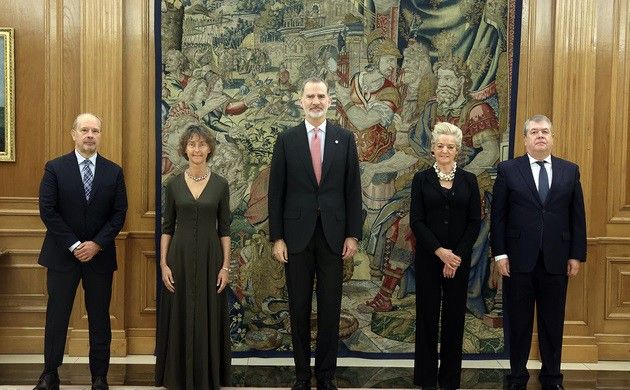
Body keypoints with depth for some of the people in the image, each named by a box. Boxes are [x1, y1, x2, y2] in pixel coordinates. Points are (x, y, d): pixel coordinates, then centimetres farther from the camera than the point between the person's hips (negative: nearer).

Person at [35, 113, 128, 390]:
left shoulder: (114, 172, 3)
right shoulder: (55, 168, -1)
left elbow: (119, 213, 0)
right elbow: (47, 210, -7)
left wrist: (97, 244, -11)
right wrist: (74, 245, -12)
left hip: (100, 254, 1)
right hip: (62, 254, -1)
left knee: (100, 318, 7)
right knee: (57, 315, 6)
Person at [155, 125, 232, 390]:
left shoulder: (220, 184, 0)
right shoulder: (174, 184, 2)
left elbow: (224, 229, 2)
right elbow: (167, 227, 4)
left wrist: (226, 266, -4)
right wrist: (163, 263, -3)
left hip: (210, 258, 0)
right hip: (180, 257, 1)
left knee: (208, 318, 6)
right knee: (180, 318, 6)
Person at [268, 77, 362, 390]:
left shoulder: (345, 138, 4)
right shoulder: (287, 139, 2)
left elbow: (352, 189, 4)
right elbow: (276, 191, 1)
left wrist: (353, 234, -1)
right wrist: (276, 237, -4)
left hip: (333, 235, 1)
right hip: (297, 235, 0)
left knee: (330, 309, 6)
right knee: (299, 308, 8)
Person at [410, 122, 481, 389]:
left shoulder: (468, 180, 5)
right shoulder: (422, 179, 2)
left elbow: (475, 222, 1)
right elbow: (416, 220, -4)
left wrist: (457, 255, -9)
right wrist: (440, 251, -14)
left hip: (459, 258, 1)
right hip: (428, 257, -1)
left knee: (454, 317, 6)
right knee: (427, 316, 4)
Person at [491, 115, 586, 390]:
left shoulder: (570, 171, 6)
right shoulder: (508, 170, 0)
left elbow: (577, 216, 6)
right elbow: (498, 215, -2)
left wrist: (577, 255, 1)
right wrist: (499, 254, -8)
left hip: (556, 261, 2)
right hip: (519, 260, -2)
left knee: (553, 322, 11)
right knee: (518, 321, 8)